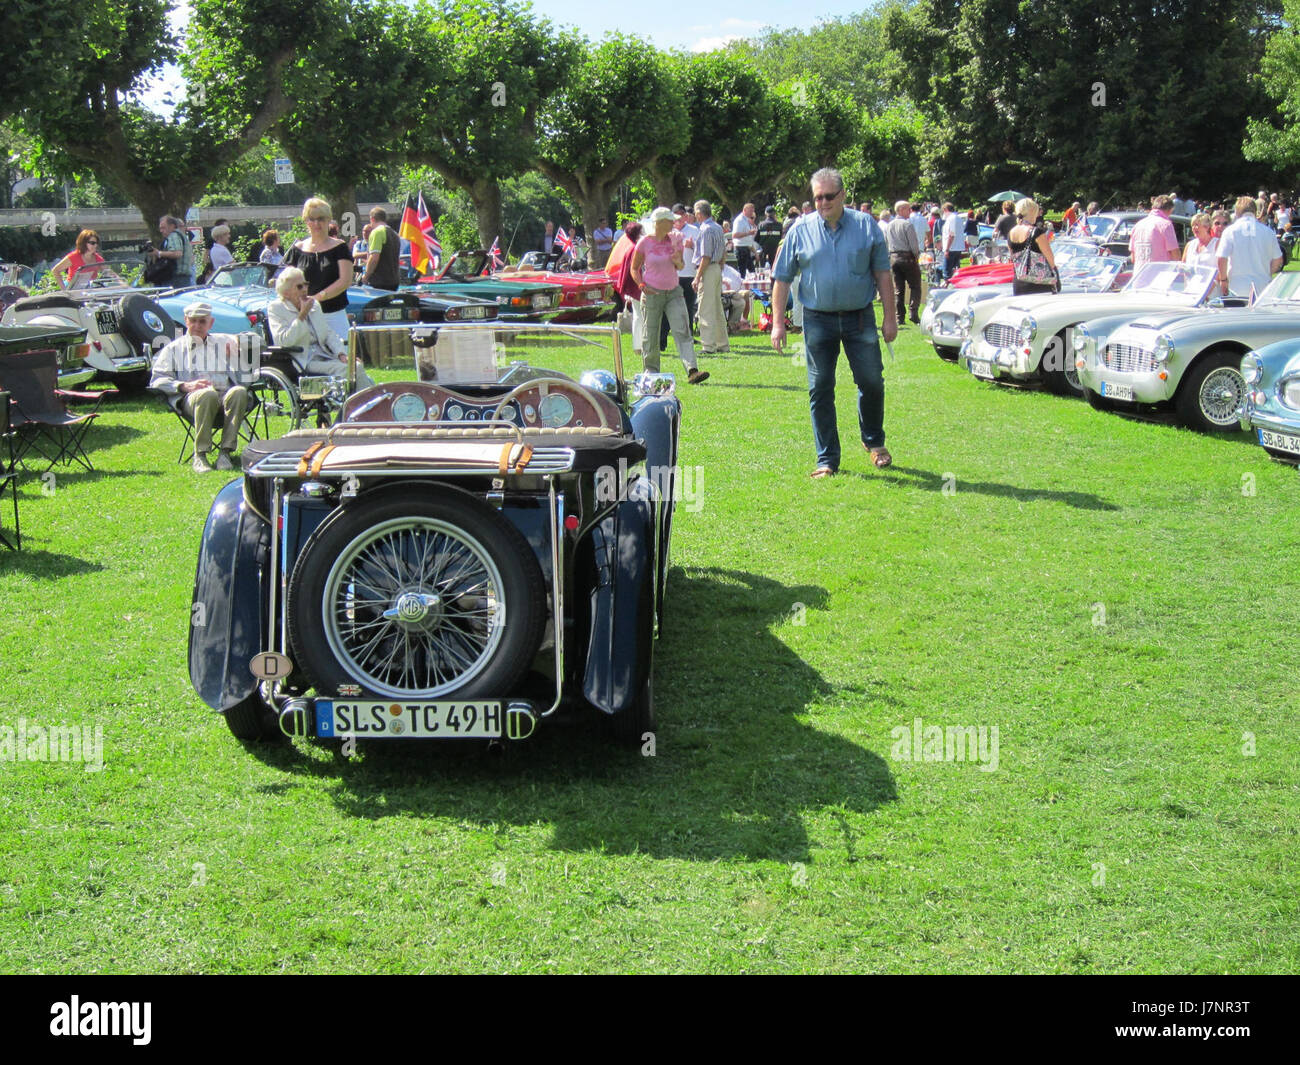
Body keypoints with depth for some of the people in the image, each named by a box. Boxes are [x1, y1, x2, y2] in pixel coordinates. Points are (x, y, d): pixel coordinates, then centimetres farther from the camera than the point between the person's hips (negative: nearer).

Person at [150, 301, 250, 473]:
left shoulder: (224, 341, 31)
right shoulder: (175, 348, 24)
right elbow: (157, 380, 11)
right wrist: (185, 386, -7)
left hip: (225, 394, 2)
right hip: (191, 399, -2)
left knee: (239, 392, -35)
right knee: (207, 395, -39)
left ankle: (226, 452, -35)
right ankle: (200, 455, -33)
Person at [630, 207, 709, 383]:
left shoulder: (674, 240, 6)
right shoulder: (644, 243, -5)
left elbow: (680, 266, 9)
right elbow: (634, 268, 4)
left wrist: (677, 261, -14)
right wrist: (642, 285, -12)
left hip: (673, 292, 3)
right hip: (652, 293, -3)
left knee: (682, 331, -11)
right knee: (650, 336, 4)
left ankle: (692, 371, -21)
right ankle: (651, 373, 20)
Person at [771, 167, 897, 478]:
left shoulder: (866, 226, 3)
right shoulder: (801, 230, 2)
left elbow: (882, 274, 4)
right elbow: (782, 278, 5)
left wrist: (890, 318, -1)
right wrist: (778, 322, 0)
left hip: (860, 317, 0)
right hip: (818, 320, 0)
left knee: (872, 381, 1)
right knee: (820, 389, 2)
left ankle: (874, 441, 27)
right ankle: (827, 460, 11)